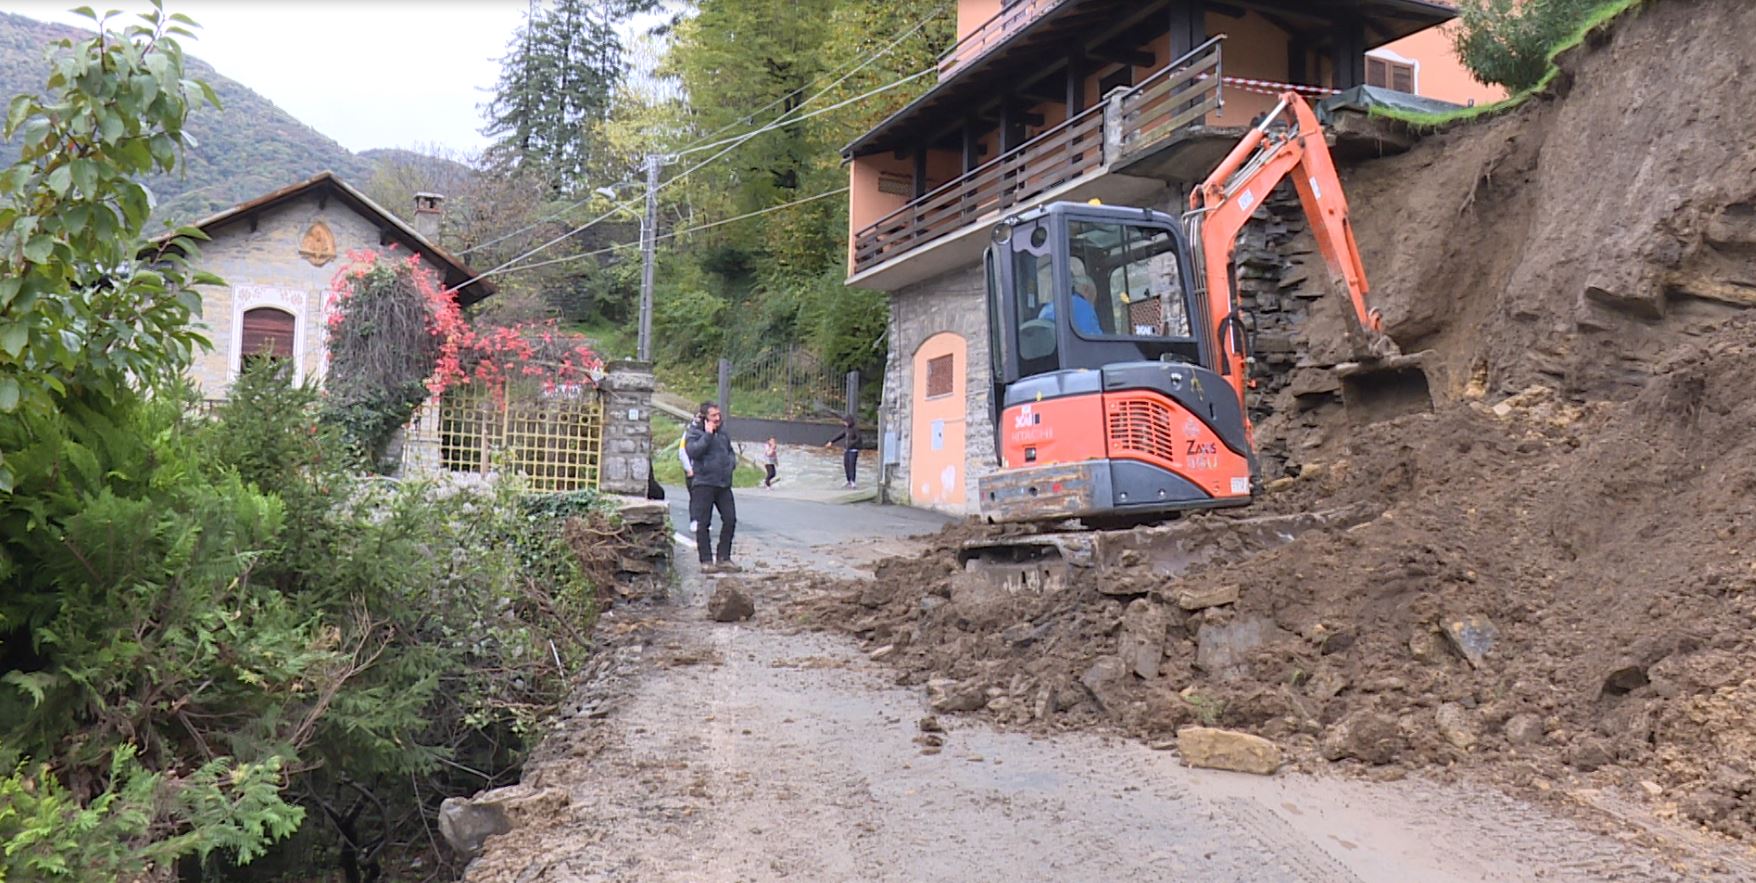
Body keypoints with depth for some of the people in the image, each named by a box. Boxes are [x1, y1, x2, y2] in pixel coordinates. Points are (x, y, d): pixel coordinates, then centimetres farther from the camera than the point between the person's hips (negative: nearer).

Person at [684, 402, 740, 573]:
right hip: (704, 483, -6)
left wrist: (732, 463, 6)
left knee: (730, 519, 4)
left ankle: (723, 558, 14)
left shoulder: (722, 432, 14)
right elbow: (693, 451, -21)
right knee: (703, 523, -1)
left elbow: (731, 451, 26)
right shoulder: (693, 433, -4)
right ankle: (706, 561, 5)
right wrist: (708, 434, -17)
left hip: (724, 483, 6)